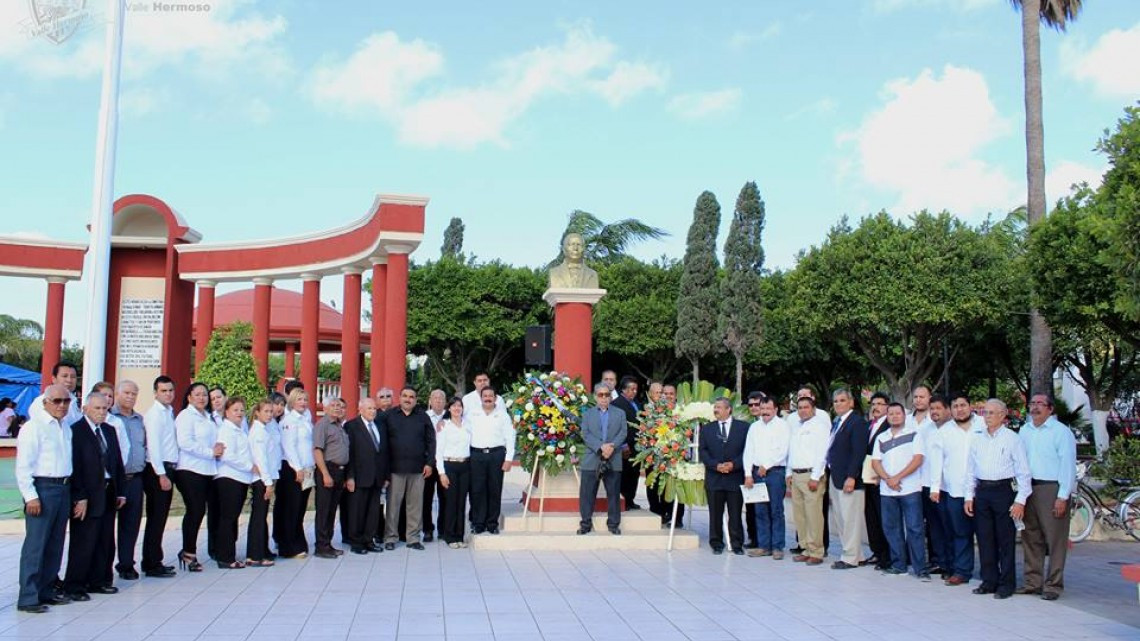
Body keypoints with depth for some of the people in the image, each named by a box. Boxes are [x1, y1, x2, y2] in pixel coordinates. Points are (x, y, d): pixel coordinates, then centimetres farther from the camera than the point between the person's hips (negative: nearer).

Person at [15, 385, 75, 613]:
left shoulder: (67, 427, 12)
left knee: (55, 544, 13)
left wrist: (70, 488, 9)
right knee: (35, 545, -5)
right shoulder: (33, 427, -9)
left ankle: (46, 590, 23)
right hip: (42, 488, -7)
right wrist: (30, 496, -17)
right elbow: (23, 466, -12)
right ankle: (28, 597, 1)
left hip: (63, 487, 8)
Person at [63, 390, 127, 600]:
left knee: (105, 542, 11)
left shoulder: (110, 431, 14)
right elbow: (75, 466, -14)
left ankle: (98, 580, 21)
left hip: (108, 494, 7)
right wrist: (80, 497, -17)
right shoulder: (75, 431, -9)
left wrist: (120, 492, 10)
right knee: (83, 543, -1)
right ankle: (73, 585, 9)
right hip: (87, 496, -7)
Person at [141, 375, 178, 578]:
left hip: (167, 469, 8)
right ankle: (153, 565, 1)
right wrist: (162, 475, -19)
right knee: (156, 518, -4)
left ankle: (152, 561, 21)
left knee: (159, 518, 13)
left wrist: (169, 473, 9)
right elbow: (153, 446, -17)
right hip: (157, 470, -8)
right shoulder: (154, 414, -10)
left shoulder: (170, 413, 15)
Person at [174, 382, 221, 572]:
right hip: (191, 470, -7)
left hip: (208, 471, 7)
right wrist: (211, 452, -14)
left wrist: (218, 449, 4)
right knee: (195, 511, -6)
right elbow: (185, 443, -16)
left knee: (198, 511, 7)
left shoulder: (209, 417, 19)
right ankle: (189, 552, 5)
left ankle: (189, 551, 16)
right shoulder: (186, 416, -5)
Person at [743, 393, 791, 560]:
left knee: (776, 511, -2)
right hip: (757, 472, 5)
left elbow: (783, 451, -8)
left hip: (775, 471, -5)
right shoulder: (754, 427, 14)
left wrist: (766, 466, -10)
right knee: (761, 511, 6)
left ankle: (777, 547, 4)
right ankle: (764, 546, 12)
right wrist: (748, 474, 3)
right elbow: (748, 451, 11)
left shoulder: (783, 426, 0)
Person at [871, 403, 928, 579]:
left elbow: (917, 459, -8)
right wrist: (888, 479, -9)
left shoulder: (914, 434, 1)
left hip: (910, 489, -4)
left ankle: (920, 568, -2)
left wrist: (898, 477, -13)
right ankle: (898, 565, 16)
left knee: (914, 528, -6)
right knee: (891, 527, 7)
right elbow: (875, 462, 8)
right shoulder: (881, 438, 14)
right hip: (887, 490, 5)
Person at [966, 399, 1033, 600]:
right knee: (985, 539, 8)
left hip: (1003, 491, -5)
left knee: (1005, 540, -1)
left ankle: (1006, 584, 7)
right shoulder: (977, 440, 12)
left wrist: (1020, 501, -10)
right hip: (981, 491, 5)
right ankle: (989, 581, 17)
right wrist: (969, 496, 9)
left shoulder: (1013, 439, -2)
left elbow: (1024, 473, -4)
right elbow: (970, 471, 16)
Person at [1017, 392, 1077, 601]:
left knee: (1055, 539, -3)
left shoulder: (1061, 431, -5)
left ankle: (1053, 585, 3)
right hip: (1028, 488, 6)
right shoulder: (1024, 431, 13)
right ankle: (1033, 582, 18)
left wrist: (1062, 497, -13)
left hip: (1052, 489, -6)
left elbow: (1068, 465, -8)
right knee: (1030, 538, 10)